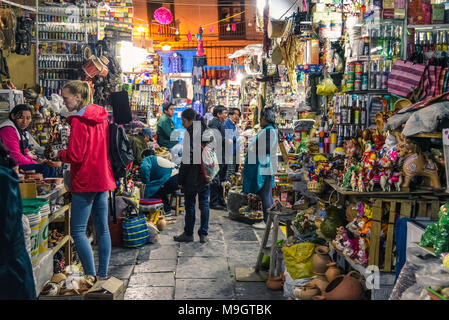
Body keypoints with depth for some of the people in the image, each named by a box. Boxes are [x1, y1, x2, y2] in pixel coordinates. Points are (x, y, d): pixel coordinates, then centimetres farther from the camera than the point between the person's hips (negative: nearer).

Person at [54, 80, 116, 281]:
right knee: (102, 229, 11)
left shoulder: (79, 121, -15)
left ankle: (91, 276, -2)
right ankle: (103, 275, 19)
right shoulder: (101, 117, 10)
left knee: (77, 231, -2)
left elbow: (75, 156, -19)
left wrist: (59, 154, 1)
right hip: (103, 179, 9)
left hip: (85, 181, -9)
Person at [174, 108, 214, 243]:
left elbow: (186, 159, -15)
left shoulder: (190, 133, -13)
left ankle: (188, 234, 14)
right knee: (204, 204, 10)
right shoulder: (208, 132, 8)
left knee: (190, 204, 5)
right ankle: (203, 234, 14)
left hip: (192, 177, -6)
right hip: (206, 176, 6)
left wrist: (181, 179, -10)